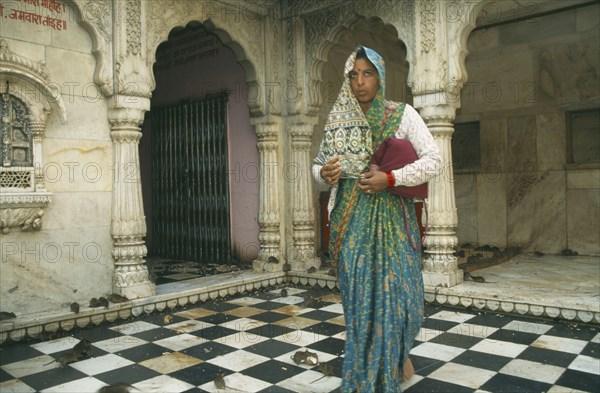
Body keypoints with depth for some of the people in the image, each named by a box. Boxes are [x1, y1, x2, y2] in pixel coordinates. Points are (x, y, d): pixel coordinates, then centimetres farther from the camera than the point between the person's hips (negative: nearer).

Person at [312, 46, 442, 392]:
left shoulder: (403, 114, 1)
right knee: (359, 289, 5)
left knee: (396, 285, -2)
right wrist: (324, 173, -8)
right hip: (352, 218, 2)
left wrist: (391, 178, -17)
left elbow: (435, 160, -5)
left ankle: (399, 351, 28)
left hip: (391, 215, -2)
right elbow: (318, 165, 16)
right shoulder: (339, 120, 9)